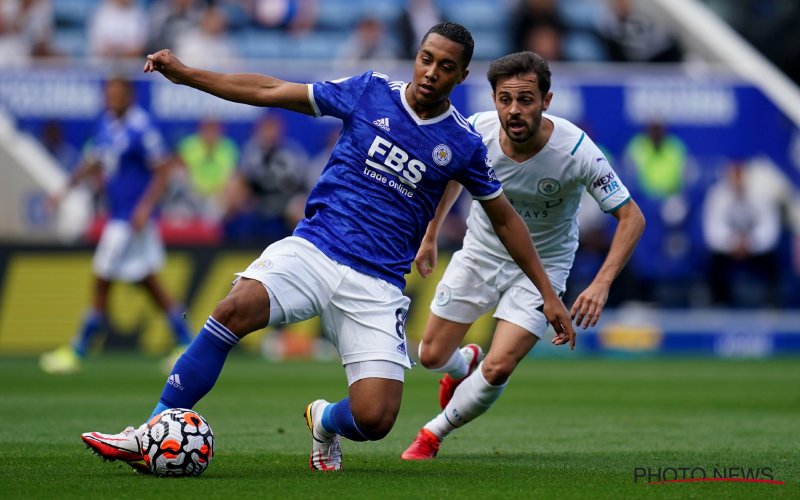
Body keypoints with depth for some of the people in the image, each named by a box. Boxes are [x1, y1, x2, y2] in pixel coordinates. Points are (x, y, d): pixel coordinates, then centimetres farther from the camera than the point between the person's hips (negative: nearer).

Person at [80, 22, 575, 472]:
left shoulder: (463, 143, 3)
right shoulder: (371, 92, 3)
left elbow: (505, 217, 16)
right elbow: (272, 92, 7)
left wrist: (549, 294, 16)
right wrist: (186, 74, 2)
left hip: (377, 284, 0)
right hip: (312, 249, 0)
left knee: (374, 419, -16)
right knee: (235, 310, -30)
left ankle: (325, 422, 24)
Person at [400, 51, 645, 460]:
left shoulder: (576, 150, -29)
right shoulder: (476, 131, -20)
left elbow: (631, 217, -22)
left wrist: (601, 283, -34)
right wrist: (430, 237, 12)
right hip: (480, 253, 3)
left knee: (498, 369, -18)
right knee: (432, 356, 6)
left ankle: (433, 433, 10)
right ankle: (464, 364, 45)